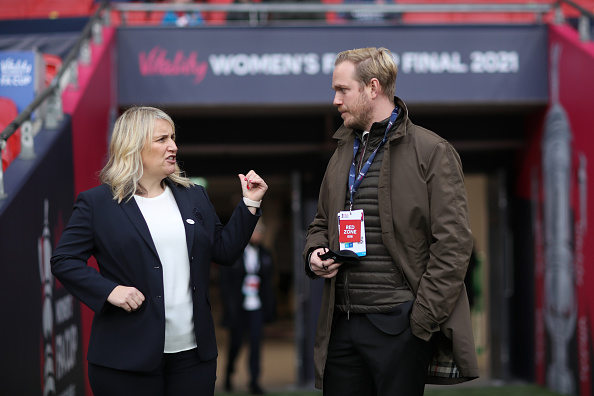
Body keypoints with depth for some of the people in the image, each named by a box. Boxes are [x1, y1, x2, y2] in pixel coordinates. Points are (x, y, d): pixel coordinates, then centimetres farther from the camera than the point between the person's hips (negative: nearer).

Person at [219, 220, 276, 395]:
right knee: (236, 342, 6)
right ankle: (229, 372, 32)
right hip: (239, 307, -2)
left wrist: (270, 307, 7)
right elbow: (225, 282, -2)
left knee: (256, 342, -5)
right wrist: (230, 307, -9)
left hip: (257, 307, 3)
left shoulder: (264, 255, 9)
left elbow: (268, 283, 13)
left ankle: (254, 381, 0)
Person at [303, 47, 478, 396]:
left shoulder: (432, 152, -4)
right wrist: (315, 253, 7)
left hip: (398, 324, -6)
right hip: (341, 324, 6)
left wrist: (423, 318, -14)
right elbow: (322, 222, 30)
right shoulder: (343, 152, 18)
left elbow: (454, 242, -10)